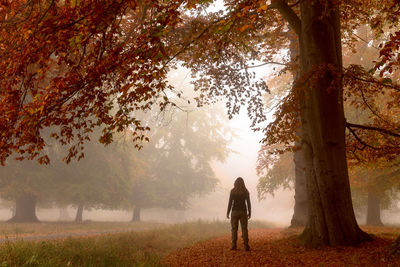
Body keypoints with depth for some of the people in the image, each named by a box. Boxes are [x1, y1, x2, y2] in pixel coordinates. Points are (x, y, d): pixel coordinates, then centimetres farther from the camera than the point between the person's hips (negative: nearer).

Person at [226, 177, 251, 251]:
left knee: (234, 229, 4)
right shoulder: (246, 191, 2)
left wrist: (228, 213, 0)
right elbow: (248, 203, 2)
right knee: (244, 229, 2)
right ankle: (246, 246, -2)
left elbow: (230, 203, -6)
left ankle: (234, 246, 0)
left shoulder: (233, 191, -3)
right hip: (243, 212, 1)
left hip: (235, 212, -1)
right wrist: (249, 213, 9)